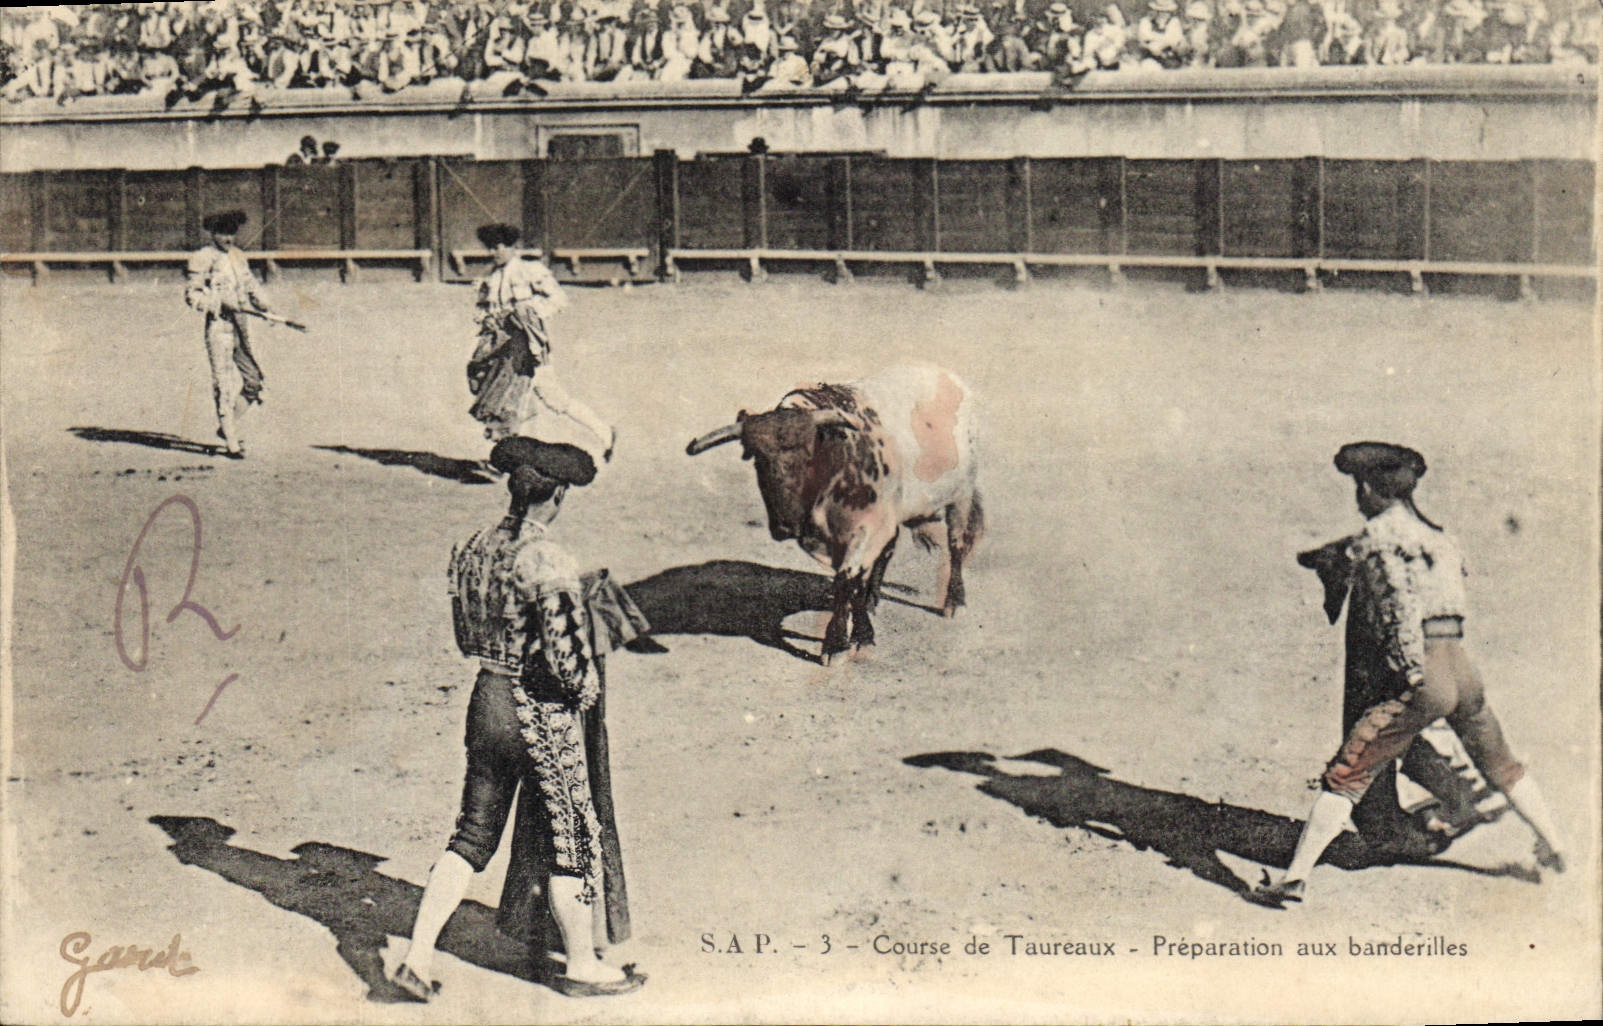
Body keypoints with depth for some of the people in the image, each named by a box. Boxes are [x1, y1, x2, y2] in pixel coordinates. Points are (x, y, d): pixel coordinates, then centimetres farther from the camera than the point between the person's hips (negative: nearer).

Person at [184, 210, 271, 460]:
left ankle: (228, 427, 27)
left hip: (241, 323, 7)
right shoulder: (203, 258, -5)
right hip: (219, 325, -7)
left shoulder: (239, 257, 16)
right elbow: (191, 294, -8)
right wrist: (219, 304, -20)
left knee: (252, 379, 9)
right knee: (224, 383, -7)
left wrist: (264, 307, 9)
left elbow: (251, 285, 25)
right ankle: (231, 443, -5)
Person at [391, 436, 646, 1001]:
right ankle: (582, 965, 24)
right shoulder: (548, 562, -22)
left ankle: (417, 955, 15)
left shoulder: (473, 549, 2)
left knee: (472, 836, 17)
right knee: (573, 835, 10)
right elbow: (567, 655, -23)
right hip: (543, 716, -7)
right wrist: (586, 687, -4)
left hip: (487, 700, 7)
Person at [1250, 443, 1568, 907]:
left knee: (1346, 776, -5)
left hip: (1420, 677, -7)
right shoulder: (1436, 534, 20)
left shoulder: (1378, 533, -3)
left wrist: (1410, 673, -19)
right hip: (1463, 668, 7)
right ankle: (1555, 850, 42)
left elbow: (1401, 602, -16)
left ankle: (1295, 877, -10)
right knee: (1500, 764, 28)